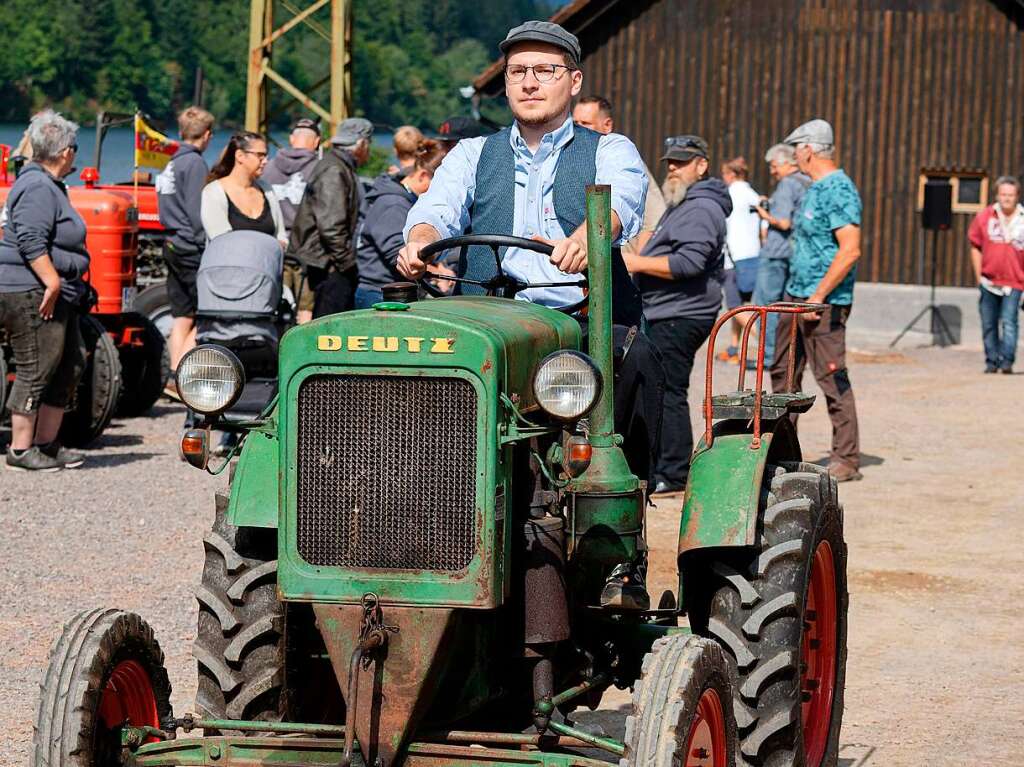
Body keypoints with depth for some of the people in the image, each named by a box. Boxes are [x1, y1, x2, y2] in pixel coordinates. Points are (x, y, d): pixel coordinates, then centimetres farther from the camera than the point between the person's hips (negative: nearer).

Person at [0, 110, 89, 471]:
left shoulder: (48, 185, 18)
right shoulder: (37, 188, -16)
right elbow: (31, 242, -25)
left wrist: (60, 284, 29)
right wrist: (53, 282, -27)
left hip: (54, 295, 11)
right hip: (30, 293, -11)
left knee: (70, 366, 12)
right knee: (36, 371, -7)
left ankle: (46, 443, 18)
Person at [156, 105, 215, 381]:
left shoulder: (172, 164, 16)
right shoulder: (195, 163, -11)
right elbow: (196, 212, -17)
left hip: (172, 246, 9)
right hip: (191, 248, -9)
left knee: (182, 317, 11)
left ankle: (176, 377, 10)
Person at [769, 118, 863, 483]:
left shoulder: (838, 189, -15)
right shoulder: (814, 187, 15)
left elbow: (850, 250, -23)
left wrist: (818, 296, -22)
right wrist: (798, 294, 19)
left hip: (825, 302, -10)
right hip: (795, 295, 10)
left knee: (832, 378, -7)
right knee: (783, 371, 14)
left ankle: (847, 459, -3)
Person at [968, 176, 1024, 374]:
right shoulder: (984, 217, 2)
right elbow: (976, 247, 10)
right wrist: (979, 277, 7)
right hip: (989, 281, 3)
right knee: (989, 324, 9)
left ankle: (1007, 361, -17)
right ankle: (992, 361, 19)